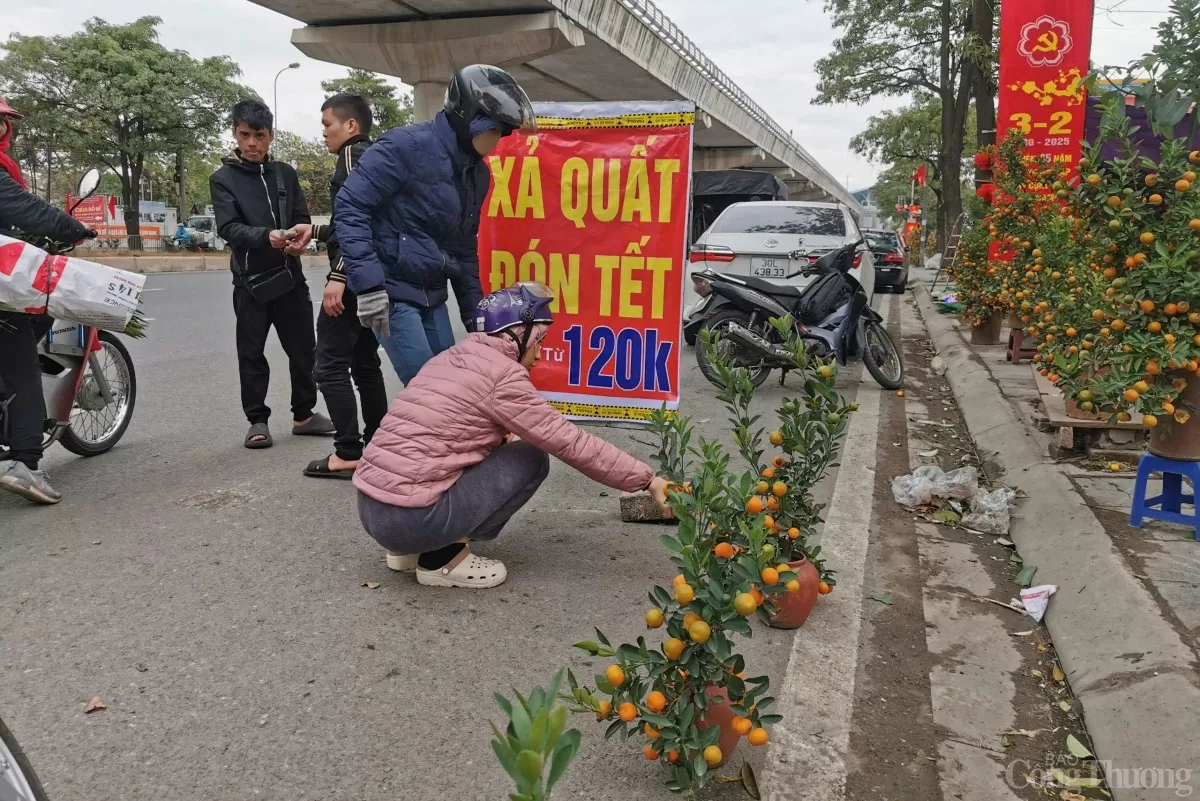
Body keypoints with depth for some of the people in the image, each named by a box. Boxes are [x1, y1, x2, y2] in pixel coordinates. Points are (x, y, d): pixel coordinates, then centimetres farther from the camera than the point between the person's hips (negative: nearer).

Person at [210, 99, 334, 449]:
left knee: (304, 348, 7)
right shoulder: (223, 179, 0)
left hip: (290, 275, 3)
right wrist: (267, 236, -30)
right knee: (251, 353, 3)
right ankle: (257, 421, 14)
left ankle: (304, 414, 22)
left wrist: (298, 239, -17)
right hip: (251, 280, -3)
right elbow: (228, 227, -11)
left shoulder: (285, 173, 11)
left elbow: (303, 219, 6)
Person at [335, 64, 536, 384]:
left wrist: (475, 316, 16)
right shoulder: (408, 146, -15)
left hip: (432, 295, 8)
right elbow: (351, 207, -18)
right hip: (390, 291, -8)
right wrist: (368, 284, -24)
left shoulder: (477, 173, 10)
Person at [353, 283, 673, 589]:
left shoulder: (451, 358, 16)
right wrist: (647, 480, 0)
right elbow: (571, 443, -7)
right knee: (531, 459, 2)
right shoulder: (502, 374, -8)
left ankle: (410, 547, 15)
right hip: (412, 518, -9)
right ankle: (444, 556, 0)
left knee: (496, 448, 23)